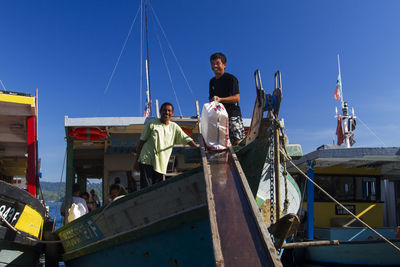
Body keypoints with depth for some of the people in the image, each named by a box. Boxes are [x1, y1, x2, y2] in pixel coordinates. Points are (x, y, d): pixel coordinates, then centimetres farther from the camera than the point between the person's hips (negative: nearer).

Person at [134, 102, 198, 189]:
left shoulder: (174, 127, 11)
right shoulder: (152, 124, 2)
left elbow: (187, 139, 7)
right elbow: (142, 142, 5)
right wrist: (136, 160, 3)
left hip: (161, 165, 4)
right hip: (146, 161, -3)